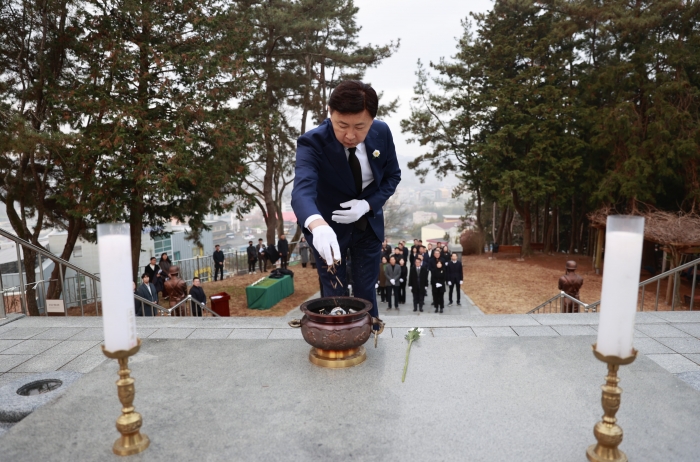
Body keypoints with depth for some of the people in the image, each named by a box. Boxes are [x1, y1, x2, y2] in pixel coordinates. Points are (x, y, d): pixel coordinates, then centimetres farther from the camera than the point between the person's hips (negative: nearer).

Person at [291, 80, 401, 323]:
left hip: (369, 223, 3)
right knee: (334, 294, 9)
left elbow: (393, 176, -2)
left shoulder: (382, 133, -16)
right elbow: (302, 190, -44)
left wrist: (368, 204, -21)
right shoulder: (312, 143, -28)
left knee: (367, 290, 14)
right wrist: (318, 226, -66)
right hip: (329, 227, -2)